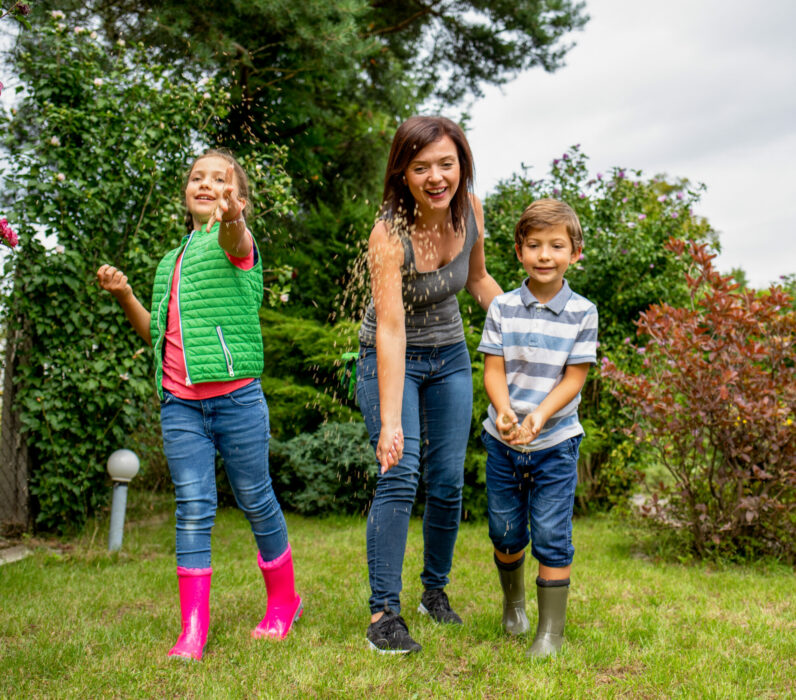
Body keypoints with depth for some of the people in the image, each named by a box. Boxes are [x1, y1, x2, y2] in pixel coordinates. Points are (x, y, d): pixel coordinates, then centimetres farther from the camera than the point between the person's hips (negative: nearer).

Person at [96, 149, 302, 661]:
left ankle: (283, 602, 28)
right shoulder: (171, 262, 19)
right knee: (192, 509, 1)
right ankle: (193, 630, 6)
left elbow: (235, 243, -28)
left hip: (237, 397, -4)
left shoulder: (237, 242, -1)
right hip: (180, 404, 5)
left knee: (256, 501, 8)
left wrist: (231, 217, -52)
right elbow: (157, 335, 23)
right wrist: (124, 296, 8)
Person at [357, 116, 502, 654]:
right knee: (400, 478, -17)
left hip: (450, 357, 5)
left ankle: (436, 590, 25)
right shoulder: (389, 233, -27)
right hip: (392, 361, -5)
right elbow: (390, 330, -35)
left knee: (449, 483, 4)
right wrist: (390, 421, -40)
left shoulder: (470, 209, -10)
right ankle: (384, 613, -9)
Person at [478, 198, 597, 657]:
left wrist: (539, 416, -21)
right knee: (506, 532, 13)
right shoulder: (503, 308, -2)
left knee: (552, 537, 0)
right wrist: (504, 412, -23)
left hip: (555, 443, -2)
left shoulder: (582, 312, -5)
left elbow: (574, 378, -7)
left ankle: (552, 629, 14)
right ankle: (514, 602, 40)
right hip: (502, 441, 2)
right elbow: (494, 370, -4)